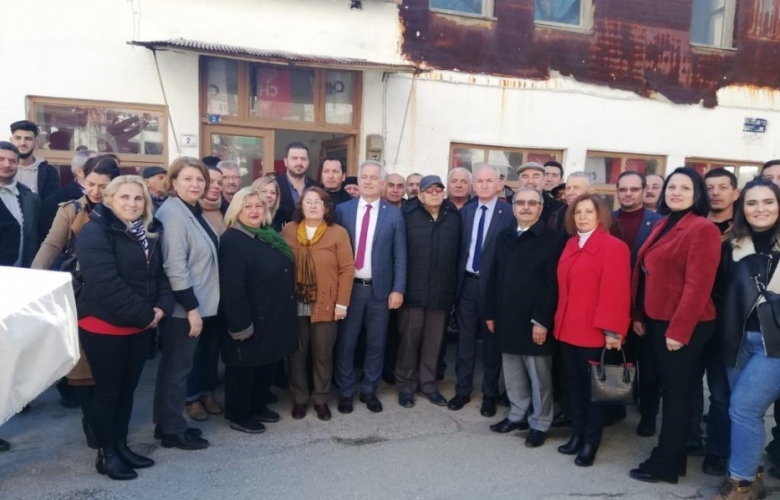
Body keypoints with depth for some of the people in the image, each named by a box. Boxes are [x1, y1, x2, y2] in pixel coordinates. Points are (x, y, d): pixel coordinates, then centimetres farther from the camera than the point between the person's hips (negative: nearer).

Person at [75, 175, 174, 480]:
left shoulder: (149, 233, 10)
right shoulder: (95, 232, -14)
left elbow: (159, 275, 10)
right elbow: (106, 284, -23)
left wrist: (162, 307, -9)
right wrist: (144, 314, -19)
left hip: (140, 327, 7)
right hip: (104, 326, -7)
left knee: (128, 388, 15)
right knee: (108, 390, 5)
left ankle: (121, 445, 29)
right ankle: (106, 454, 20)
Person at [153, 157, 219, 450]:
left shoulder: (194, 212, 11)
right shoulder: (172, 213, -17)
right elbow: (175, 266, -23)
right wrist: (191, 307, -22)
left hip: (196, 304, 9)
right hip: (182, 307, -9)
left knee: (175, 366, 16)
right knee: (178, 367, 2)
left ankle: (168, 424, 29)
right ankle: (173, 430, 15)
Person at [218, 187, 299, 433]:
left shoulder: (270, 236, 10)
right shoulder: (232, 240, -17)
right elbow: (232, 288, -23)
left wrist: (285, 314, 15)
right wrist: (241, 324, -24)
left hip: (273, 318, 9)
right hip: (249, 321, -8)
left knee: (267, 364, 19)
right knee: (244, 367, 7)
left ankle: (259, 406, 36)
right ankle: (239, 415, 23)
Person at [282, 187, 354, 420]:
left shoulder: (339, 233, -3)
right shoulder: (288, 231, 5)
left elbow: (347, 269, -6)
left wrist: (342, 303, -10)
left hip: (326, 305, -2)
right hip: (295, 305, 2)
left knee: (323, 354, 7)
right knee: (297, 353, 10)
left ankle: (321, 398, 24)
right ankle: (299, 397, 26)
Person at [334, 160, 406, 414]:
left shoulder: (394, 215, 1)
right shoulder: (342, 210, 2)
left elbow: (400, 256, 1)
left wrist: (398, 289, -6)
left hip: (380, 289, 0)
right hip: (349, 286, 0)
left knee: (376, 344, 11)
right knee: (346, 343, 9)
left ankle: (369, 391, 28)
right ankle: (346, 392, 25)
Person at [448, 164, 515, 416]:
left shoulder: (509, 213, -7)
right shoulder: (465, 211, 8)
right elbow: (460, 248, 8)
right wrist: (457, 280, 3)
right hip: (466, 282, 4)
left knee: (491, 341, 9)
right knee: (465, 339, 13)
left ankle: (490, 395, 24)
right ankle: (463, 390, 27)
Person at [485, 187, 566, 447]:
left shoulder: (553, 239, -8)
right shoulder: (504, 237, 11)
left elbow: (552, 283, -13)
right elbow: (494, 277, 12)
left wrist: (542, 320, -17)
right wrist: (491, 313, 9)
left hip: (534, 321, -5)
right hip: (507, 319, 6)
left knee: (539, 375, 7)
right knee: (512, 374, 16)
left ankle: (540, 423, 22)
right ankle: (517, 414, 32)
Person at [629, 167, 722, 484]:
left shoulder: (703, 229, -14)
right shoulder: (662, 225, 12)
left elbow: (698, 285, -20)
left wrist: (678, 330, -20)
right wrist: (639, 315, 10)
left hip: (683, 327, -8)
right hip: (657, 321, 8)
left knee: (677, 392, 4)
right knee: (669, 389, 16)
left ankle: (665, 463, 17)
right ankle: (672, 455, 30)